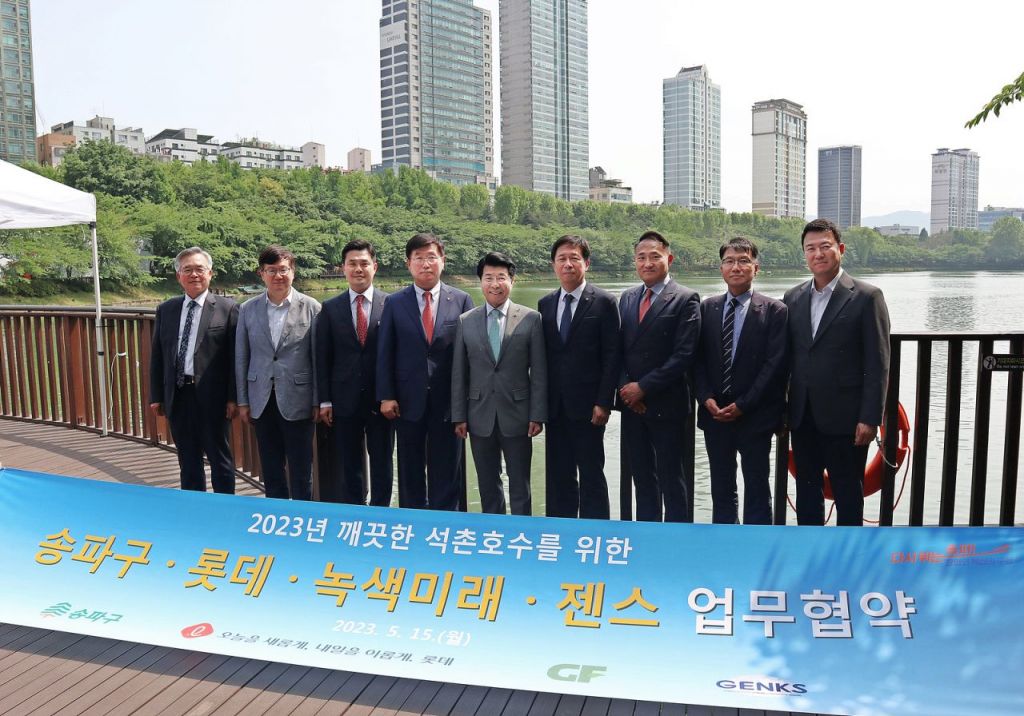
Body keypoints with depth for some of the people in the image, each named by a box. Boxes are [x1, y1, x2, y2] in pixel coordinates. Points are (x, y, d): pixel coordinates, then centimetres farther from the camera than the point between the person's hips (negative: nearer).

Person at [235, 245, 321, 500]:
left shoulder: (311, 308, -5)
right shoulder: (248, 309, 4)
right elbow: (241, 357, 8)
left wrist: (318, 402, -4)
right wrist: (242, 401, 7)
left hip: (297, 400, -3)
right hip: (262, 401, 3)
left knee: (300, 470, 5)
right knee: (270, 469, 13)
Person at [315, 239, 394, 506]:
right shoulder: (330, 308, 4)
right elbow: (323, 357, 4)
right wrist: (324, 400, 0)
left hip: (381, 400, -1)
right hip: (345, 401, 1)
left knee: (382, 463, 9)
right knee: (350, 466, 10)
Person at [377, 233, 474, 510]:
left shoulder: (461, 300, 1)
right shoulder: (394, 303, 3)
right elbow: (384, 352, 3)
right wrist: (386, 396, -4)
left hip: (449, 401, -1)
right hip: (408, 401, 1)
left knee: (447, 473, 7)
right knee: (410, 473, 11)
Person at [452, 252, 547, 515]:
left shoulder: (531, 319, -2)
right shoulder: (466, 321, 4)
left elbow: (539, 372, -2)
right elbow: (459, 373, 5)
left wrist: (537, 415, -6)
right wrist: (459, 416, 2)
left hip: (517, 415, -2)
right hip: (480, 417, 2)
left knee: (520, 485, 7)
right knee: (488, 486, 13)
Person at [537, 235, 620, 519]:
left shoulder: (604, 302, -4)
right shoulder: (545, 304, 10)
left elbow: (611, 356, -7)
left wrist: (603, 402, -12)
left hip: (587, 406, -4)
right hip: (554, 406, 4)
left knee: (591, 473, 3)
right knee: (557, 475, 11)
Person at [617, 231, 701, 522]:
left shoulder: (686, 299, -7)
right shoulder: (627, 297, 11)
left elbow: (684, 355, -14)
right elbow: (617, 349, 10)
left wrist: (643, 387, -15)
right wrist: (625, 387, -6)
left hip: (666, 404, -5)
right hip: (631, 402, 5)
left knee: (670, 477, 4)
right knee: (642, 476, 14)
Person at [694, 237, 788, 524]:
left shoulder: (774, 310, -4)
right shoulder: (707, 307, 7)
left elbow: (775, 365, -9)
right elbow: (698, 359, 6)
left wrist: (742, 405, -14)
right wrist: (707, 399, -7)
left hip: (755, 417, -3)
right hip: (714, 414, 4)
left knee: (757, 489, 7)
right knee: (721, 489, 13)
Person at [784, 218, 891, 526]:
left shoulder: (866, 297, -6)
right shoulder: (792, 298, 8)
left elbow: (877, 364, -8)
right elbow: (787, 357, 9)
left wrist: (870, 418, -12)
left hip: (844, 417, -4)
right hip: (802, 417, 5)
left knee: (848, 493, 8)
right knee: (807, 490, 14)